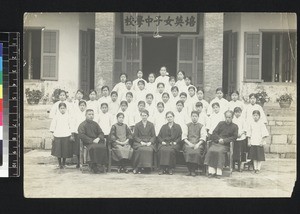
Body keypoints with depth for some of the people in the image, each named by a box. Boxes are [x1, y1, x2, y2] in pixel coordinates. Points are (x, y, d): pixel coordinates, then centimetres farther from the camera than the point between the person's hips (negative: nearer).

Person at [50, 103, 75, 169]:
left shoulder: (68, 116, 3)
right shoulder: (56, 116, 3)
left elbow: (71, 126, 5)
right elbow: (52, 126, 7)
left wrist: (72, 135, 2)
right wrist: (53, 134, 3)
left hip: (66, 136, 0)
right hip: (57, 136, 0)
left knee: (65, 150, 4)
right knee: (58, 150, -2)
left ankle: (64, 163, 19)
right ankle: (59, 164, 10)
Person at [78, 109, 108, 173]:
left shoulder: (95, 124, 22)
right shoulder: (82, 125, 6)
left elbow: (101, 133, 16)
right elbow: (81, 135, -7)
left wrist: (98, 138, -8)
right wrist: (92, 141, -14)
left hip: (97, 141, 4)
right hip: (88, 143, -4)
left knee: (104, 147, -29)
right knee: (94, 148, -37)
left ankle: (101, 165, -24)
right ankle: (94, 167, -32)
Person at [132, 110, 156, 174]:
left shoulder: (151, 125, 15)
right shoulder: (137, 125, 13)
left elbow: (153, 136, 10)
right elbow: (135, 136, 6)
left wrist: (150, 142, -9)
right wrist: (141, 142, -11)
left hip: (149, 143, 1)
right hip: (139, 142, -1)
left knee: (149, 150, -33)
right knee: (140, 150, -34)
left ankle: (147, 166, -28)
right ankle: (139, 167, -29)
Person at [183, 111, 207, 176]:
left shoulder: (201, 126, 14)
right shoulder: (187, 125, 18)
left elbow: (203, 137, 3)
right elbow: (184, 136, 7)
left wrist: (198, 144, -14)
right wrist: (189, 143, -10)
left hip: (198, 143, -1)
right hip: (188, 143, 1)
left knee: (197, 152, -33)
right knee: (188, 151, -32)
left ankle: (193, 170, -23)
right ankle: (190, 170, -22)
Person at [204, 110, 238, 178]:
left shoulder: (234, 126, 11)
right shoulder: (221, 123, 20)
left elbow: (234, 137, 2)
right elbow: (214, 133, 13)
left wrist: (224, 140, -9)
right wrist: (219, 139, -6)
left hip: (225, 145, -3)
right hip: (216, 142, 3)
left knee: (220, 151, -34)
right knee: (210, 150, -28)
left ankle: (218, 172, -32)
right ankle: (211, 171, -29)